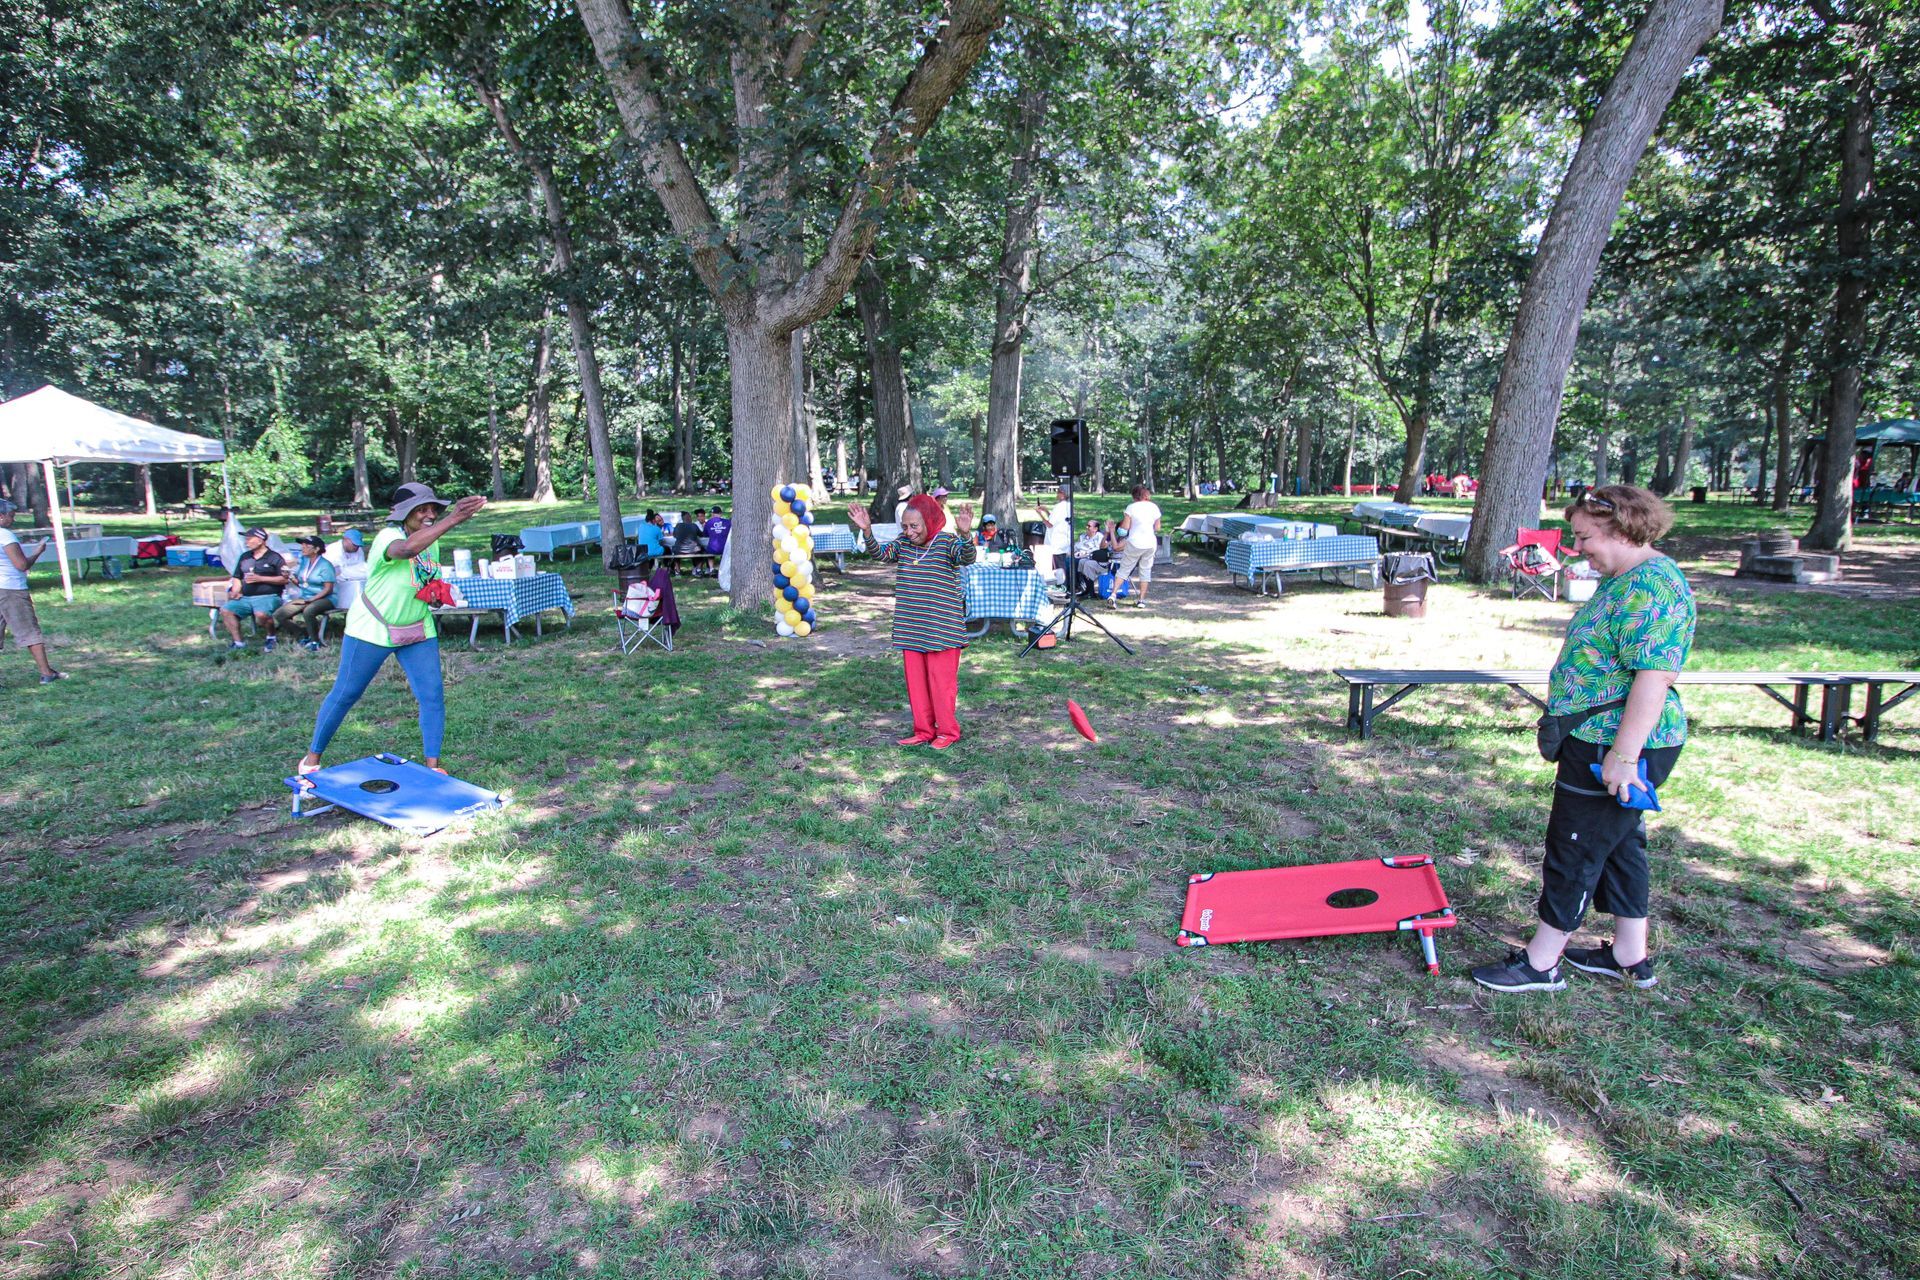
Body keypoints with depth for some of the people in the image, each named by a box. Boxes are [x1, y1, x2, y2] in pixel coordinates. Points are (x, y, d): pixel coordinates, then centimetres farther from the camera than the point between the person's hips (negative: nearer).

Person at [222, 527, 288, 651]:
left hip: (267, 597, -7)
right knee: (225, 610, -14)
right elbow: (237, 577, 23)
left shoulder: (274, 557, 1)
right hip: (245, 598, 7)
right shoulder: (244, 557, 21)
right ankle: (238, 642, -9)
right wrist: (236, 592, 3)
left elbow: (284, 579, -7)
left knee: (261, 614, -35)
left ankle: (272, 637, -6)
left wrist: (260, 578, -13)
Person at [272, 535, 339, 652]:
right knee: (278, 615, -6)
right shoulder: (303, 561, 9)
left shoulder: (325, 565, -10)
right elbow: (299, 582, 14)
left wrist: (310, 600, -21)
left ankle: (315, 641, -18)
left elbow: (328, 589, -15)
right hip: (304, 597, 7)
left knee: (308, 611, -38)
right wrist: (290, 577, -7)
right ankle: (306, 632, 14)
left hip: (324, 599, -7)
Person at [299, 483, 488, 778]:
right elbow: (407, 549, -50)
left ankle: (432, 765, 9)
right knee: (345, 694, 10)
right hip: (372, 631, -6)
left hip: (418, 632, 6)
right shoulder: (389, 537, -23)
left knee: (433, 696, -3)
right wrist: (452, 520, -60)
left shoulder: (431, 543, 0)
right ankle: (313, 757, 30)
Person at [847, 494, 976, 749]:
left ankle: (948, 731, 14)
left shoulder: (948, 541, -10)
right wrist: (867, 530, -15)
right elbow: (880, 554, 0)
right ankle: (923, 730, 23)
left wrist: (965, 535, -46)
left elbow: (968, 558, -27)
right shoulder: (904, 543, 7)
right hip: (910, 627, 6)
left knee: (941, 679, 0)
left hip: (942, 627, -6)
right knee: (915, 679, 11)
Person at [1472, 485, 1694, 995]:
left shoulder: (1652, 584, -21)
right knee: (1619, 843, 19)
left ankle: (1541, 962, 13)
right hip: (1604, 743, 11)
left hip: (1615, 747, -11)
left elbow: (1655, 676, -28)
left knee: (1574, 850, 0)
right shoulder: (1625, 579, 12)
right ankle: (1630, 956, 33)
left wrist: (1624, 755, -28)